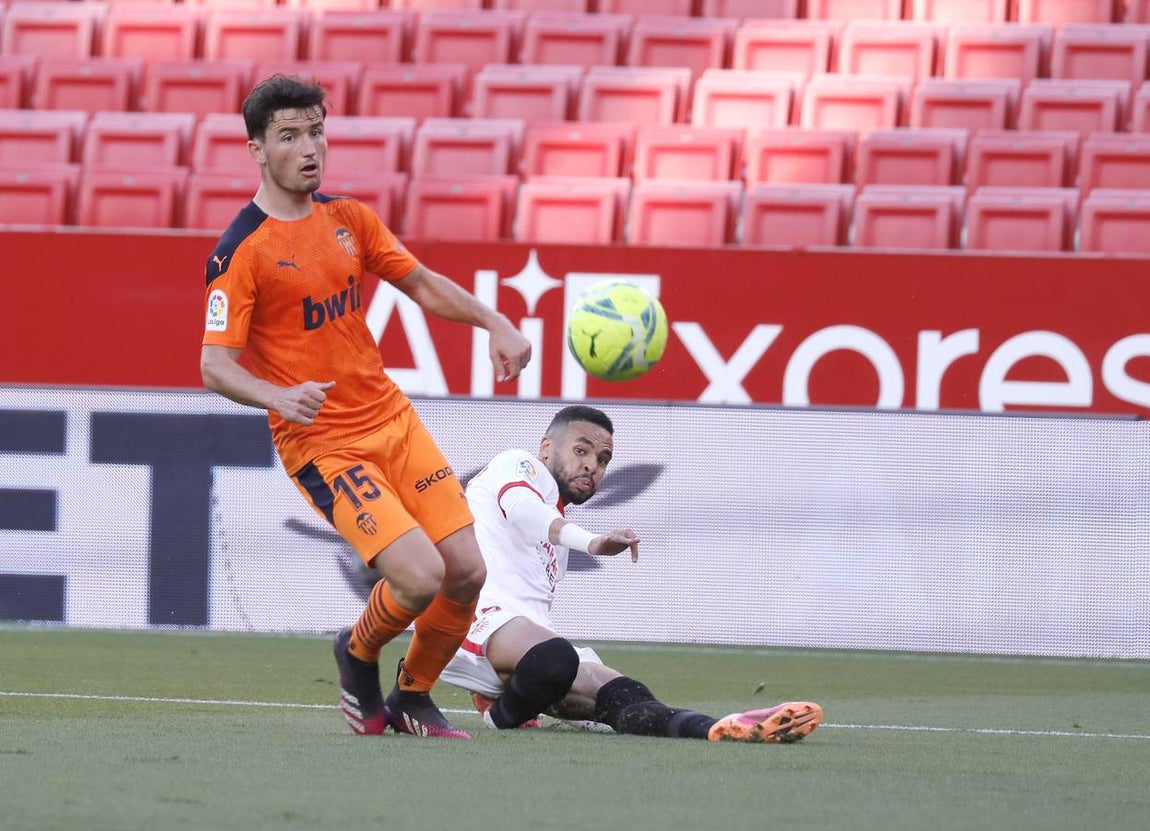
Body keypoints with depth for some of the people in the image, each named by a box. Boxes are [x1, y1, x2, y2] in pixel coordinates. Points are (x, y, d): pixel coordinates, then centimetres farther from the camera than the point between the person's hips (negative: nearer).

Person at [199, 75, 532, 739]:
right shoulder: (240, 251, -12)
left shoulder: (349, 219, 8)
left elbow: (421, 283, 20)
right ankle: (358, 653, 13)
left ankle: (412, 698, 22)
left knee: (468, 571, -2)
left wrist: (493, 322, 5)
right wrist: (279, 397, -34)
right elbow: (215, 365, -15)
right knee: (420, 574, -20)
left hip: (391, 417, 7)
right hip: (320, 442, -7)